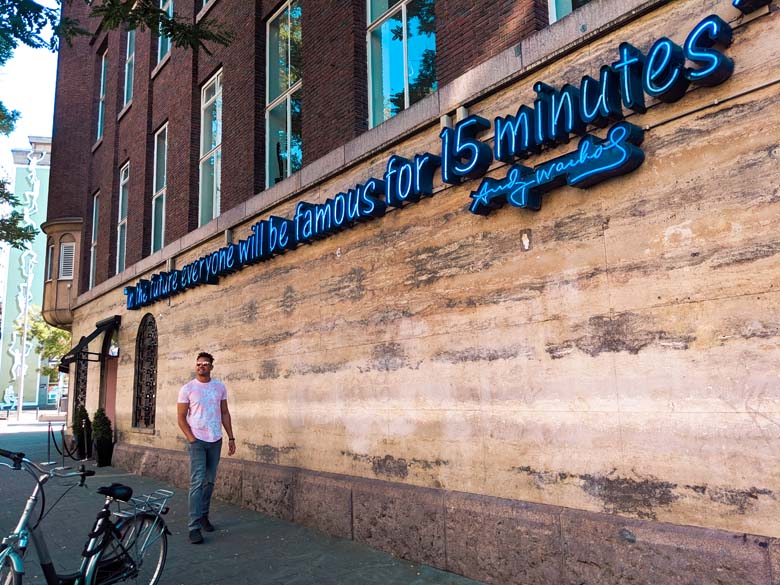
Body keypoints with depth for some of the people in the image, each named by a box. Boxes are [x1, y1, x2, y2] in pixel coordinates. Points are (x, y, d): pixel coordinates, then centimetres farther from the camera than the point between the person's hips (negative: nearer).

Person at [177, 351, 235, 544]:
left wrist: (231, 437, 5)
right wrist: (191, 438, -12)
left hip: (215, 441, 4)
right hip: (197, 441, -4)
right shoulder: (187, 389, -4)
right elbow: (181, 417, -3)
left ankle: (204, 515, 26)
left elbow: (225, 414, 9)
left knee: (210, 481, 11)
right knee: (197, 482, -9)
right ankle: (194, 527, -8)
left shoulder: (220, 387, 5)